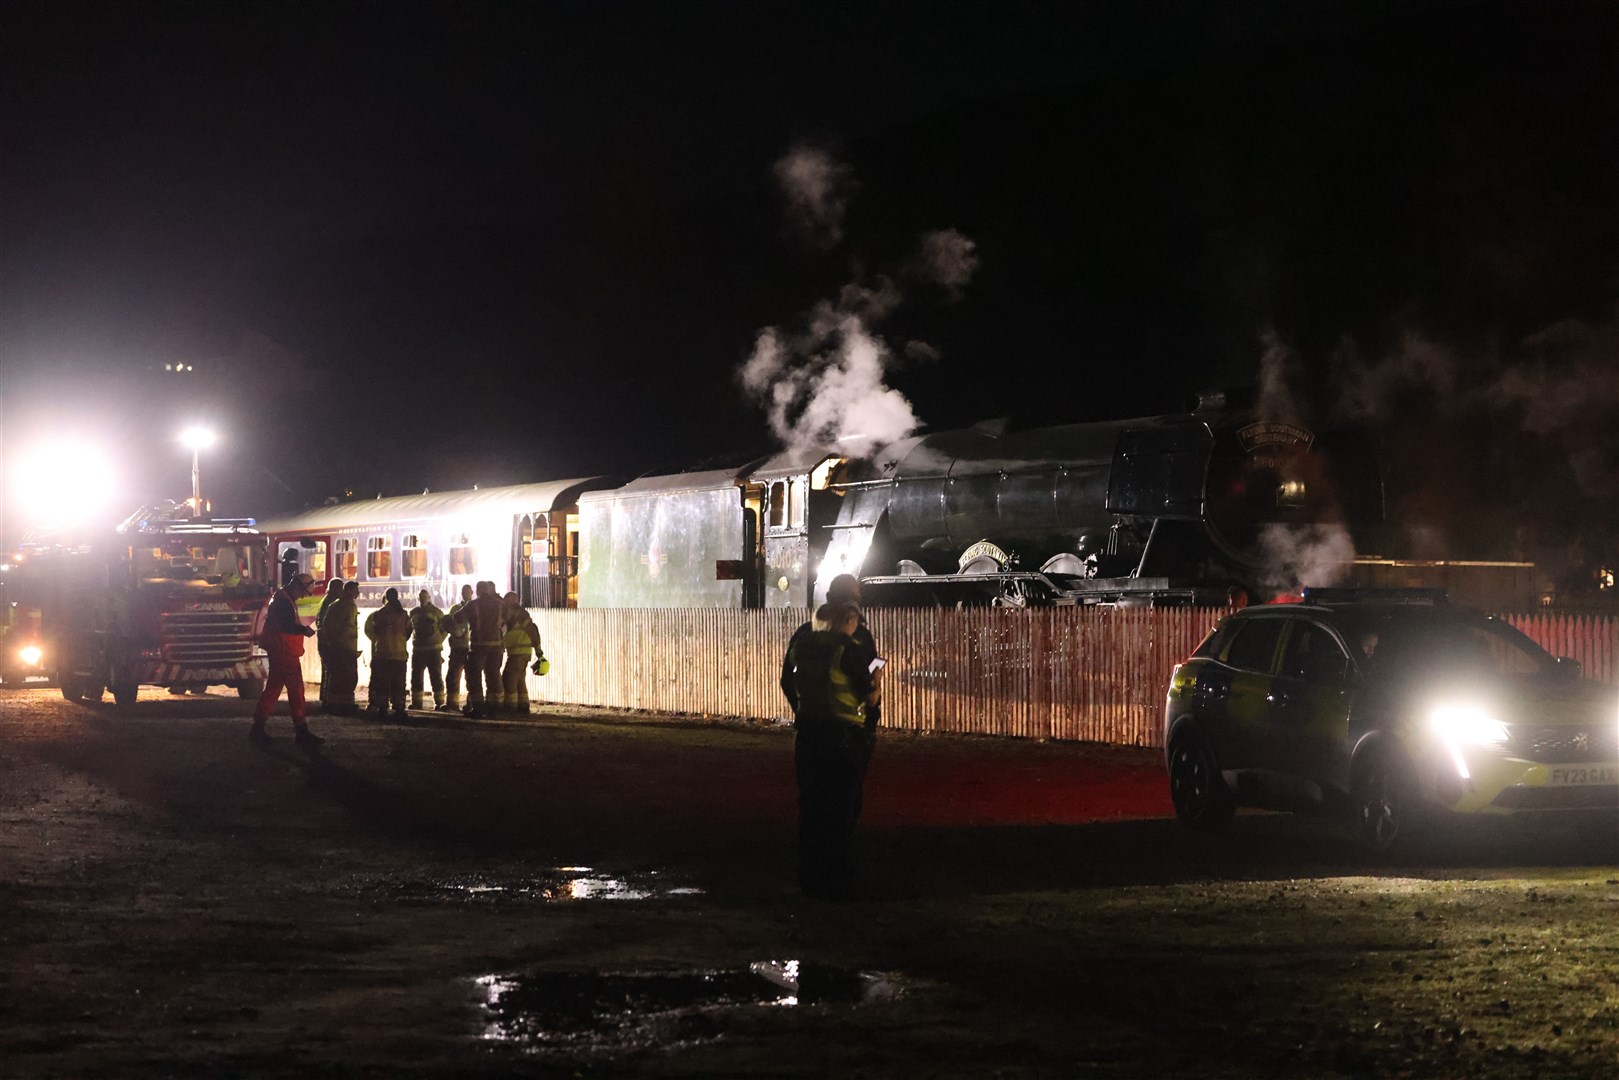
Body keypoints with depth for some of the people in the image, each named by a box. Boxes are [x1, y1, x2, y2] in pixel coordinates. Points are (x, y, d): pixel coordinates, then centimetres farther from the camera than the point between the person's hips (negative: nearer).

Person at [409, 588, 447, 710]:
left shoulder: (436, 612, 0)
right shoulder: (414, 612, 9)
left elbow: (444, 628, 6)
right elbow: (409, 629, 17)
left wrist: (438, 640, 2)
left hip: (434, 649, -3)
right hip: (417, 649, 3)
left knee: (436, 676, -1)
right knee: (416, 677, 3)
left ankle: (439, 702, 3)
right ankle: (416, 702, 10)